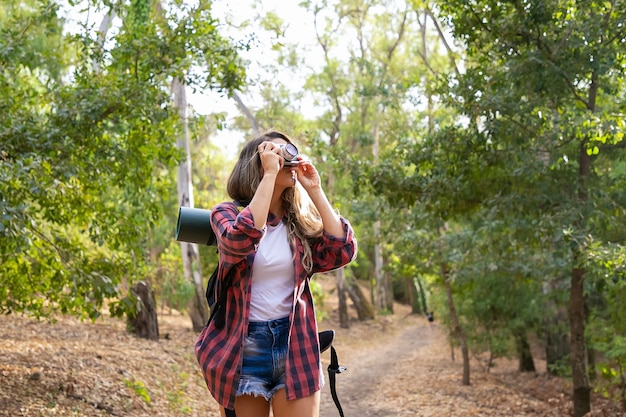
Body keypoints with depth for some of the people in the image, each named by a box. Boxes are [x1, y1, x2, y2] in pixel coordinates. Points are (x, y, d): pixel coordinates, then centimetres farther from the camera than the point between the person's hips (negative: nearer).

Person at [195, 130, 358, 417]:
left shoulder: (301, 223, 7)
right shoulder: (227, 213, -2)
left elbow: (343, 252, -9)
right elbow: (239, 241, -25)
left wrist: (314, 190, -6)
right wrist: (270, 174, -21)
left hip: (295, 346, 2)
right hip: (242, 348, -2)